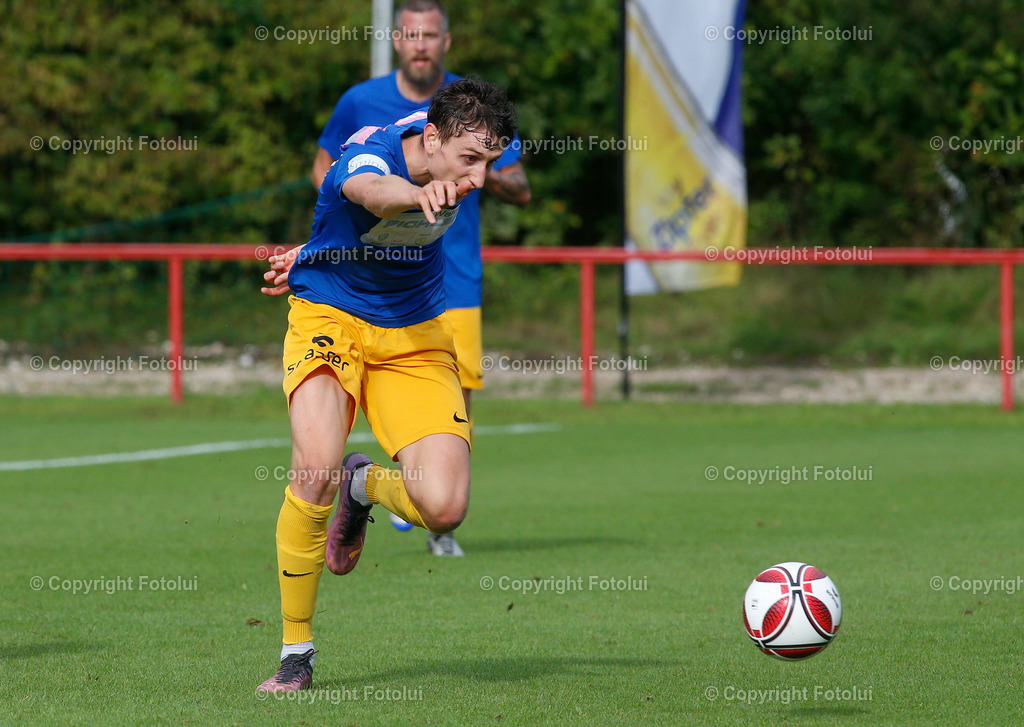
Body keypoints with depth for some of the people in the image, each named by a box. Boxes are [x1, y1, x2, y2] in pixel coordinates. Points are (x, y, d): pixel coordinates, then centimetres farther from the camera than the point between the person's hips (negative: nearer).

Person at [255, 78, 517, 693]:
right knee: (316, 468, -30)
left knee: (443, 509, -15)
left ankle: (364, 485, 22)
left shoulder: (459, 139, -8)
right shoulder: (367, 155, -27)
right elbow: (371, 189, -54)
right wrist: (418, 192, -76)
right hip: (330, 318, -4)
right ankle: (296, 653, -12)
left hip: (417, 336, 4)